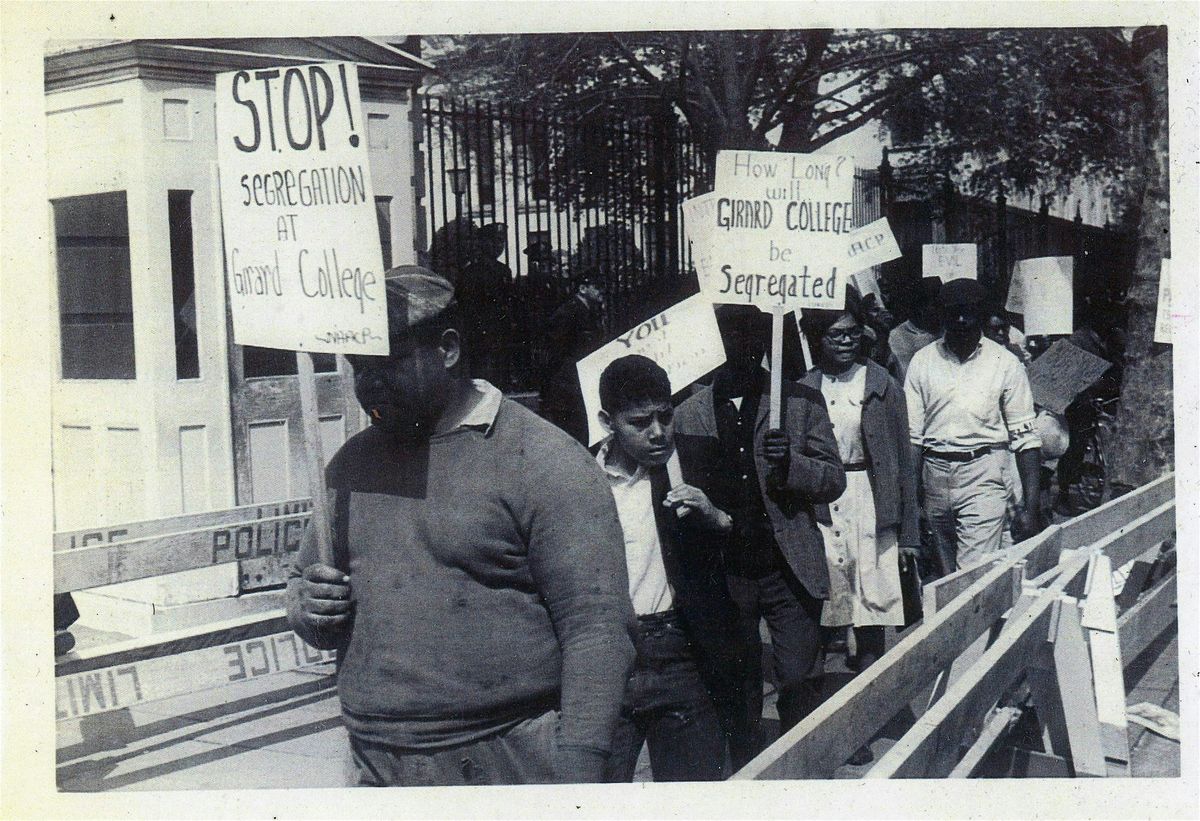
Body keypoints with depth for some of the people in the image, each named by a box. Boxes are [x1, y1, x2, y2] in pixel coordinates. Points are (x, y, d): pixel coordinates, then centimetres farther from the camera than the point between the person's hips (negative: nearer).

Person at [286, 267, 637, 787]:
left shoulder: (542, 460, -9)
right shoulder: (350, 465, 11)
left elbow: (598, 627, -14)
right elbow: (303, 584, 22)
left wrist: (579, 770, -20)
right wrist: (308, 610, -1)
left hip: (514, 767, -5)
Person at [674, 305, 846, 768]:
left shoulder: (802, 401, 6)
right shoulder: (689, 413, 9)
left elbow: (834, 481, 3)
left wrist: (792, 464, -16)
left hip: (789, 569, -1)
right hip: (724, 570, 1)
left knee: (798, 687, -3)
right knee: (739, 693, 7)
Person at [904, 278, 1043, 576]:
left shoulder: (1005, 364, -1)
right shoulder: (923, 361, 5)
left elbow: (1025, 437, -1)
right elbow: (911, 434, 5)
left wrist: (1031, 507, -7)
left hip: (983, 476, -3)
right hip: (933, 473, 3)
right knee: (944, 576, 10)